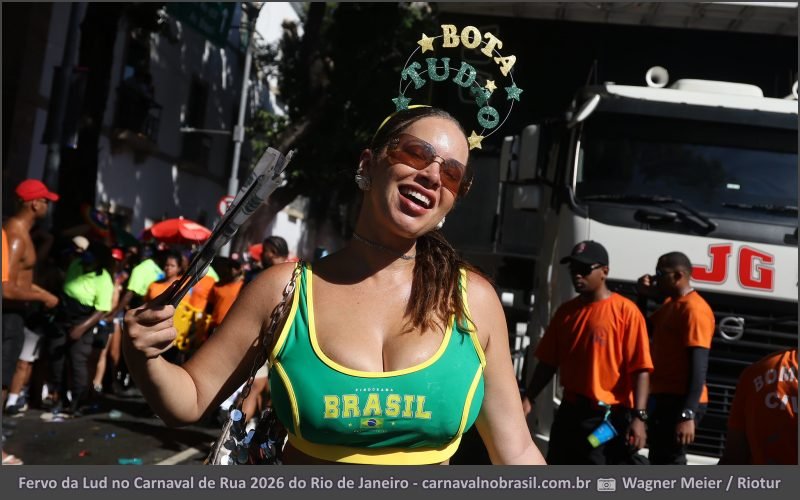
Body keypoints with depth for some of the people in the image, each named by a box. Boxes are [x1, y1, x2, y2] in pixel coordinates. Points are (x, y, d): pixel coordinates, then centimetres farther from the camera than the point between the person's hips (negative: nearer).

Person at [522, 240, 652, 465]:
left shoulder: (625, 311, -9)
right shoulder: (565, 311, 10)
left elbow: (640, 369, -13)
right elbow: (548, 362, 13)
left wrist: (639, 416, -20)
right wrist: (528, 398, 3)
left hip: (610, 417, -6)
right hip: (570, 412, 6)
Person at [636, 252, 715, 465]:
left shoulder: (693, 308, -16)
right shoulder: (670, 304, 14)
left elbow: (699, 365, -22)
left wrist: (687, 414, -27)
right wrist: (643, 297, 9)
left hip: (679, 402, -10)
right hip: (663, 398, 10)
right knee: (659, 461, 18)